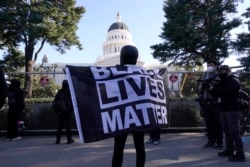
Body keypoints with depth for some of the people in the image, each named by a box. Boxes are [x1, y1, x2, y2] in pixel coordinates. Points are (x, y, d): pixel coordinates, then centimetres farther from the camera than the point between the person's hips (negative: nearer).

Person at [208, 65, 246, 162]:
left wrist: (214, 89, -17)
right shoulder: (223, 82, 19)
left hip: (233, 110, -8)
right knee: (227, 132, 9)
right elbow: (216, 95, 16)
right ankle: (229, 150, 16)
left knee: (235, 132, -9)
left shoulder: (234, 81, -6)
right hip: (224, 110, 8)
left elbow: (227, 92, -23)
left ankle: (240, 154, -7)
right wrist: (211, 89, -2)